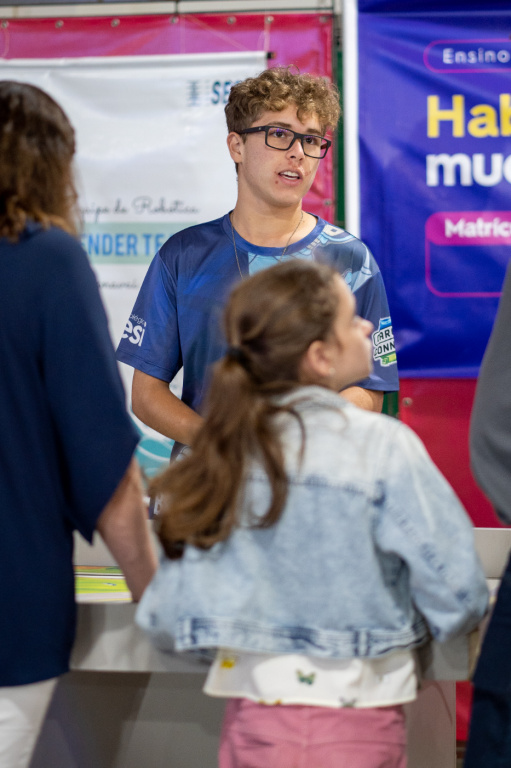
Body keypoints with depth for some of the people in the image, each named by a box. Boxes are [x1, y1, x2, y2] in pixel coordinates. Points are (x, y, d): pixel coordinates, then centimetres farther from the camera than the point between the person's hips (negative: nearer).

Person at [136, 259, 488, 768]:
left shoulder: (223, 450, 1)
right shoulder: (382, 445, -11)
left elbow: (168, 622, 3)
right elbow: (456, 594, -10)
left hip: (252, 720, 5)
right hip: (352, 724, -5)